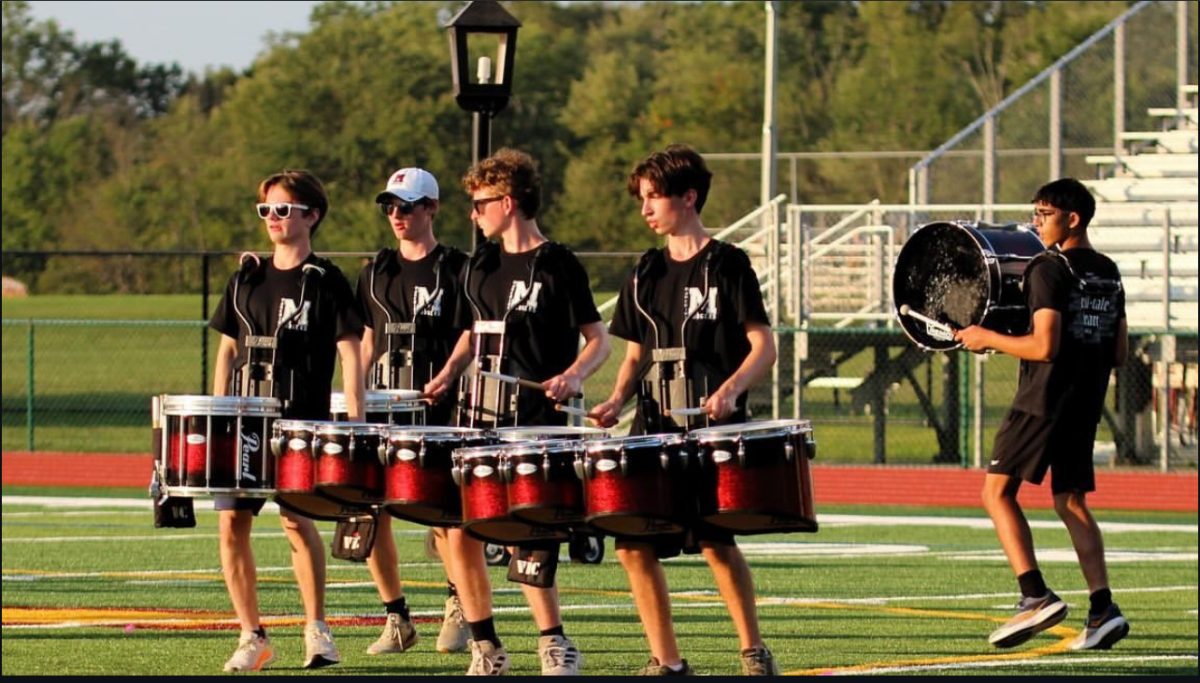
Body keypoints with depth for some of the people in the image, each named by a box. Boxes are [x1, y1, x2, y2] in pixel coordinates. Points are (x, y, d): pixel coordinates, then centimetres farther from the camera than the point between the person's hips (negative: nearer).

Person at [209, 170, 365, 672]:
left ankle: (316, 630, 0)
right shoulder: (246, 278, 14)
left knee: (296, 519, -16)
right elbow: (227, 349, 18)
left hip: (301, 422, -5)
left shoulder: (324, 282, 0)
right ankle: (252, 637, 7)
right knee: (231, 520, -2)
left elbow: (350, 352, -5)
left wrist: (355, 423, -14)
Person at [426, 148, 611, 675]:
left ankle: (555, 645, -1)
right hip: (480, 418, 7)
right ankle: (486, 648, 9)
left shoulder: (557, 267, -6)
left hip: (536, 421, -7)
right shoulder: (481, 266, 12)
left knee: (527, 537, -12)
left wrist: (573, 375, -23)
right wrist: (450, 371, 8)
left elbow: (598, 340, -4)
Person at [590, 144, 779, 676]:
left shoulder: (726, 265, -2)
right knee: (633, 545, -1)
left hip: (714, 429, -6)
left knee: (716, 541, -16)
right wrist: (616, 400, 0)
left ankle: (754, 652, -2)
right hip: (654, 430, 6)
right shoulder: (647, 274, 15)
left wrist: (731, 388, -24)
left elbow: (763, 346, -6)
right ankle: (667, 662, 8)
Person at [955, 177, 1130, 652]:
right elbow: (1119, 353, 16)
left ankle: (1036, 596, -14)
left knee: (998, 491, -1)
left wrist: (988, 339, -8)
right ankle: (1103, 608, -3)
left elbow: (1044, 346, -20)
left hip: (1042, 401, -8)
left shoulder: (1050, 269, -12)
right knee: (1071, 502, 11)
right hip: (1086, 404, 8)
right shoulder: (1109, 273, 13)